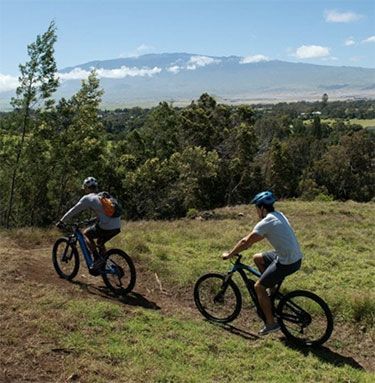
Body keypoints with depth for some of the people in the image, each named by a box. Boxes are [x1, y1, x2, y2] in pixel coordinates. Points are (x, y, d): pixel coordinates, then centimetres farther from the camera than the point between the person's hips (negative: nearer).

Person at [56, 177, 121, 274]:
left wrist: (61, 221, 15)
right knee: (100, 242, 29)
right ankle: (103, 266, 26)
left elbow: (73, 211, 6)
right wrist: (95, 220, 48)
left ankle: (97, 259, 4)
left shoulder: (87, 198, 3)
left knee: (86, 233, 16)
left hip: (106, 227, -7)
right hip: (117, 227, 7)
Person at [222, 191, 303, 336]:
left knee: (258, 287, 1)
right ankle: (272, 290, 26)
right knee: (257, 258, 20)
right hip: (295, 257, 9)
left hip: (287, 262, -9)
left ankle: (271, 323, 7)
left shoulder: (266, 222, -16)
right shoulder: (278, 215, 11)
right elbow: (257, 237, 25)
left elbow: (246, 242, -12)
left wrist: (229, 254, -1)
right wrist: (246, 244, 27)